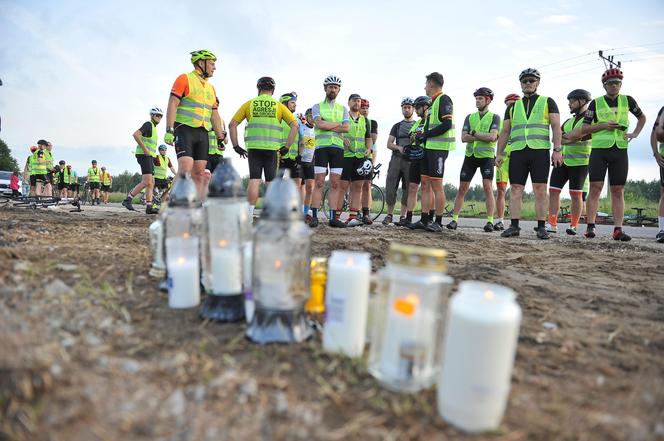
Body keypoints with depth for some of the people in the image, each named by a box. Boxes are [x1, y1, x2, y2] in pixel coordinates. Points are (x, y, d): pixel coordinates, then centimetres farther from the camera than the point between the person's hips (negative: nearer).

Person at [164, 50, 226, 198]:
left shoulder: (211, 88, 21)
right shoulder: (184, 79, 2)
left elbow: (214, 114, 20)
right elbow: (172, 104, -7)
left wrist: (220, 137, 13)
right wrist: (169, 130, -16)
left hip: (203, 133, 6)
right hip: (184, 130, -6)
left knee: (199, 173, 1)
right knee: (186, 168, -19)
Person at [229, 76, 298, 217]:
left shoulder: (249, 104, 10)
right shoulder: (279, 105, 9)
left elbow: (232, 124, 6)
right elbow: (294, 125, 2)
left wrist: (236, 146, 10)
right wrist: (287, 146, 5)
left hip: (253, 148, 0)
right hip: (272, 148, 0)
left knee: (254, 180, 1)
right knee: (271, 182, 6)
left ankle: (249, 215, -3)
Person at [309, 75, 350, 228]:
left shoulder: (343, 109, 17)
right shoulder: (317, 106, 10)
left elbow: (346, 128, -1)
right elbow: (319, 124, -11)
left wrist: (327, 126, -7)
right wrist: (338, 124, -2)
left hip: (337, 148, 3)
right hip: (321, 147, -3)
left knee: (335, 184, -1)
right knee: (319, 182, -8)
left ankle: (333, 217, 1)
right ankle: (314, 216, -6)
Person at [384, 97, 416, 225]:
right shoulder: (397, 126, 19)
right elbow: (389, 144, 10)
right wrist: (399, 147, -11)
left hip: (411, 160, -1)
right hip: (396, 158, 1)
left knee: (407, 190, -3)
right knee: (390, 187, -7)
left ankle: (403, 216, 3)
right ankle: (389, 214, 5)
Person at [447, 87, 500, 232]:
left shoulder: (494, 117, 3)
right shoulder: (469, 117, 12)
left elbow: (492, 137, -14)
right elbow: (463, 137, -2)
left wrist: (474, 133, -8)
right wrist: (484, 137, -10)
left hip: (486, 156, -3)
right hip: (470, 155, 3)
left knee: (488, 187, -14)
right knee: (462, 188, 1)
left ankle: (490, 221, -9)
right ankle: (454, 219, 6)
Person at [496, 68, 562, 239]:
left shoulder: (547, 102, 13)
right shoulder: (513, 106, 20)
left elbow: (556, 127, 4)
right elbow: (505, 132, 18)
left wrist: (557, 150, -8)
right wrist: (499, 153, 8)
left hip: (540, 151, -2)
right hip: (517, 152, 2)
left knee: (540, 190, -5)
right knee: (515, 189, -3)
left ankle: (541, 227, 0)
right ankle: (514, 226, 0)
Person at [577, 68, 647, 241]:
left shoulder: (627, 100, 12)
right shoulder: (596, 103, 6)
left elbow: (642, 117, 27)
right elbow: (584, 129, 4)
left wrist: (635, 133, 12)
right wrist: (603, 125, -9)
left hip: (620, 151, 2)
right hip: (599, 150, -2)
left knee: (618, 191, 0)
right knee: (595, 188, -7)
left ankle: (618, 230, -1)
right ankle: (590, 227, -6)